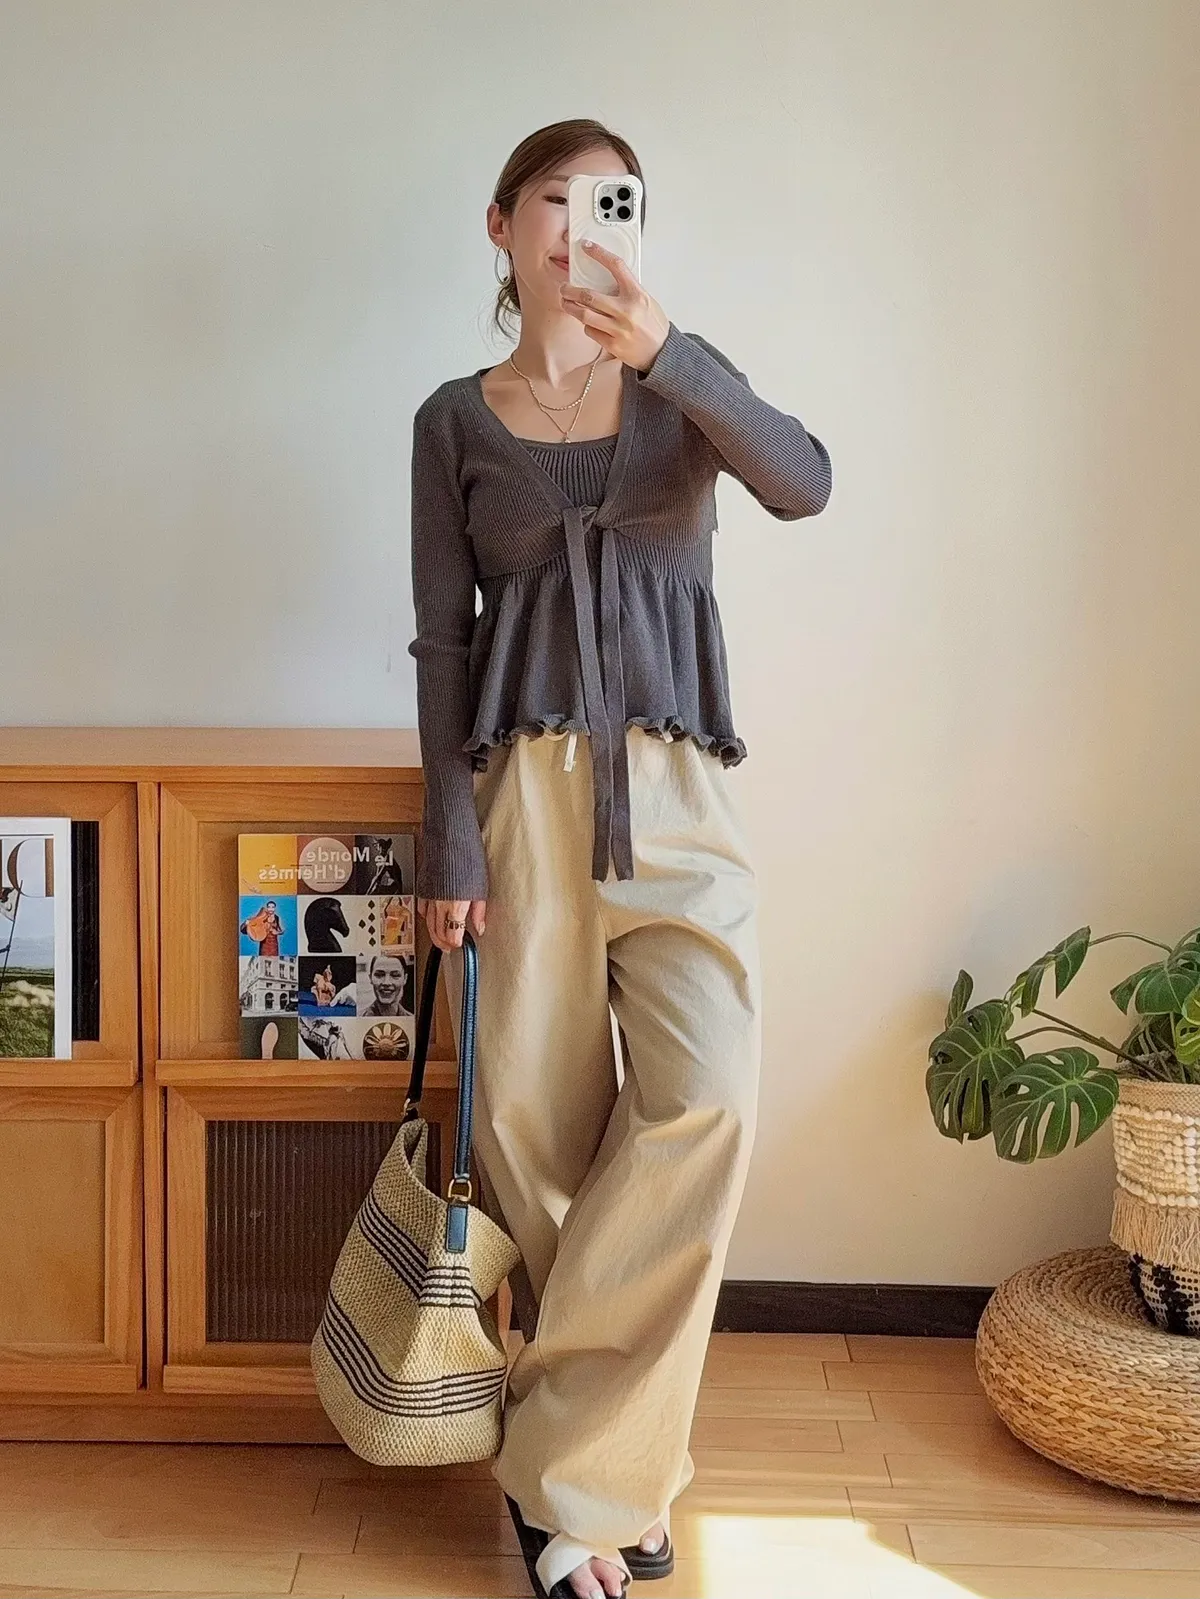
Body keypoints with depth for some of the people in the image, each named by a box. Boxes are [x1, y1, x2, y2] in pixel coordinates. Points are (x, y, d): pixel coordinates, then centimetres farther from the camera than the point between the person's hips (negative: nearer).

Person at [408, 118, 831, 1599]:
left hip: (672, 784, 1)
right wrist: (450, 835, -3)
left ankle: (572, 1463, -2)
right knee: (541, 1118, 0)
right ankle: (587, 1470, 16)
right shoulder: (456, 419, 8)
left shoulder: (682, 380, 9)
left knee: (704, 1095, -16)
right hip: (520, 782, 0)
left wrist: (666, 351, -26)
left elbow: (804, 484, -11)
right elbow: (441, 636, 5)